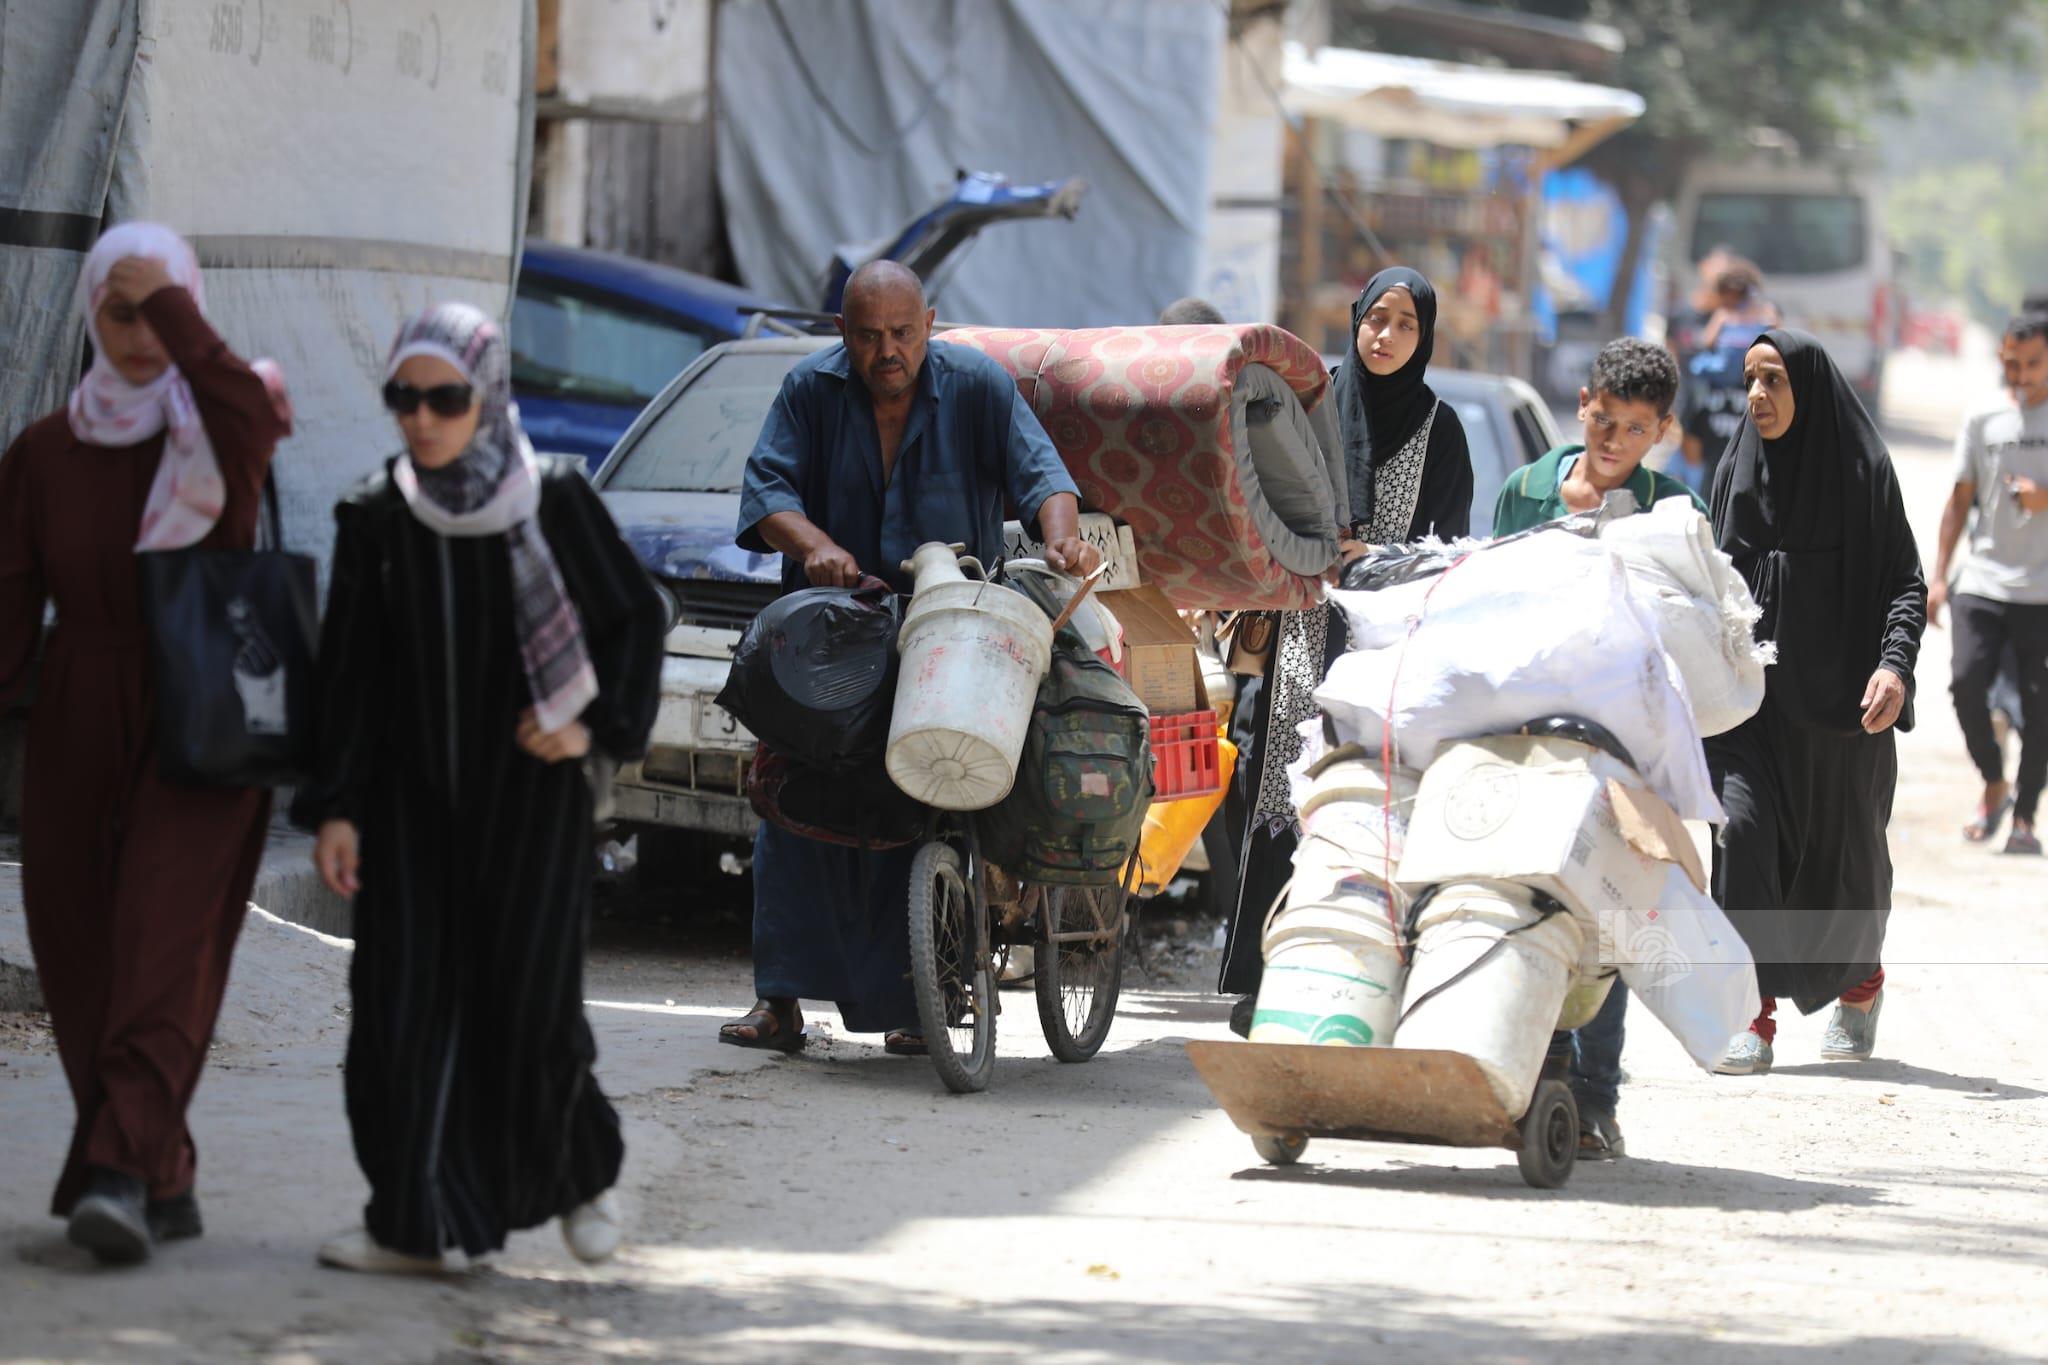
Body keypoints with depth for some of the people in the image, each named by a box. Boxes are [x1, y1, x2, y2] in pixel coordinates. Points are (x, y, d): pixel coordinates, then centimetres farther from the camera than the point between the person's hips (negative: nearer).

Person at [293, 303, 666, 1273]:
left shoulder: (553, 502, -6)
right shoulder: (375, 518, -1)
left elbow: (637, 619, 5)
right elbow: (350, 674, 0)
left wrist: (595, 728, -7)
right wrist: (335, 808, -5)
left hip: (531, 790, -2)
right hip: (414, 791, 2)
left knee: (528, 999, -5)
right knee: (405, 998, -7)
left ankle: (579, 1168, 23)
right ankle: (413, 1226, -2)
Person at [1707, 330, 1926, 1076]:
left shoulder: (1862, 469, -5)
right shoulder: (1736, 470, 7)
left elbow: (1906, 580, -7)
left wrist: (1895, 662, -22)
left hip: (1837, 699, -2)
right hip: (1750, 692, 2)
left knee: (1843, 850, 9)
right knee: (1743, 829, -17)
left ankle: (1861, 983, 38)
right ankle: (1755, 1012, -15)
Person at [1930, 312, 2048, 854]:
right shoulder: (1983, 423, 11)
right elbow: (1960, 501, 14)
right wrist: (1939, 576, 8)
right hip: (1984, 581, 2)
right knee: (1967, 682, -14)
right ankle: (1994, 786, 9)